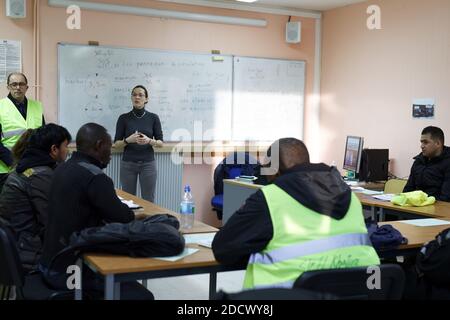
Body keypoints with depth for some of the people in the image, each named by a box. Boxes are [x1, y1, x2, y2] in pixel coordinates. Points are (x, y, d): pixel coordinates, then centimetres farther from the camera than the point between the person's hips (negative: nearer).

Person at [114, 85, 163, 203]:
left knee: (148, 201, 4)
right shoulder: (123, 118, 0)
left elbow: (160, 143, 0)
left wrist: (149, 141, -20)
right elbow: (117, 143, 0)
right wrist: (128, 140, -19)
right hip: (128, 164, 0)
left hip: (148, 163, 0)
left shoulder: (153, 118, 1)